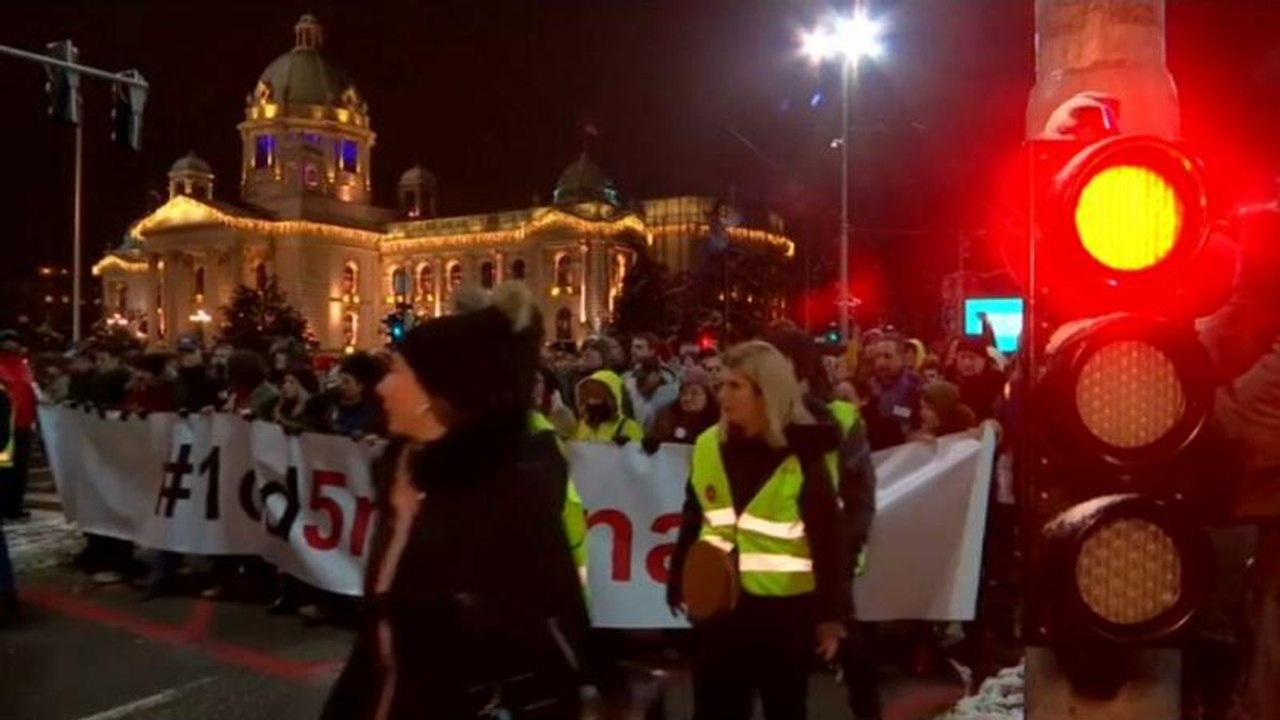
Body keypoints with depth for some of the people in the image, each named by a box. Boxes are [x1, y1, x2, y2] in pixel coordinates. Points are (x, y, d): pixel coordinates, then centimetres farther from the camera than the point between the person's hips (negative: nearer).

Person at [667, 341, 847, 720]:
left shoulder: (802, 455, -12)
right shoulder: (709, 447, 0)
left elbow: (827, 537, -10)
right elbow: (693, 522, 8)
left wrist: (830, 614, -9)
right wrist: (678, 582, 10)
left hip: (785, 609, -3)